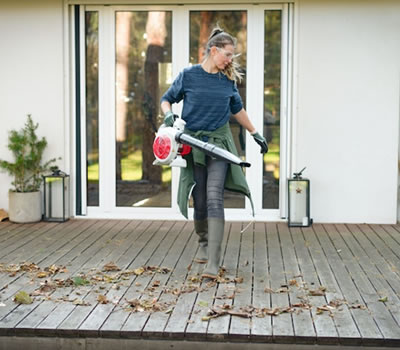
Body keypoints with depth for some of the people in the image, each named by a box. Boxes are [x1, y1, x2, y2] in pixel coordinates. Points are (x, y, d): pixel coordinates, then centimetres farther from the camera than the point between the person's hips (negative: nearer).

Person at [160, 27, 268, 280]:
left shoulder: (228, 80, 6)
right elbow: (167, 99, 9)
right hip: (193, 143, 0)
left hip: (219, 143, 0)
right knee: (199, 200, 7)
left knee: (214, 198, -14)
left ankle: (213, 263, -17)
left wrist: (256, 134, 23)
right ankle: (204, 242, 35)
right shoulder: (189, 75, -1)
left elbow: (237, 109, 20)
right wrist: (168, 113, -13)